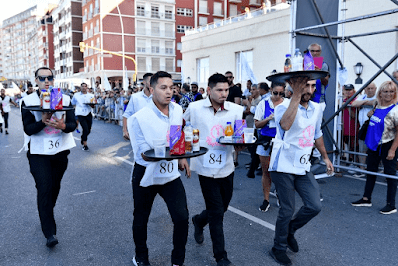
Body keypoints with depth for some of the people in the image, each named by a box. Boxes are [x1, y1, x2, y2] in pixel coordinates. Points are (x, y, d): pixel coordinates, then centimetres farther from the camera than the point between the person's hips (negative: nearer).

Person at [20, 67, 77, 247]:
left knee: (55, 187, 15)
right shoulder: (28, 101, -5)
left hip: (60, 151, 3)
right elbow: (28, 129, -12)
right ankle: (49, 233, -3)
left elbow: (73, 124, -5)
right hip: (38, 152, -3)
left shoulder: (65, 99, 0)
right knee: (44, 189, -9)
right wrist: (43, 121, -31)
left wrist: (63, 126, -28)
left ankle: (47, 215, 43)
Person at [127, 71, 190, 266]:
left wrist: (181, 157, 13)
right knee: (141, 219, 15)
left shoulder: (177, 110, -3)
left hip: (171, 173, 4)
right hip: (146, 174, -3)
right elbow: (143, 154, -23)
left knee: (182, 218, -4)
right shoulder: (139, 118, -20)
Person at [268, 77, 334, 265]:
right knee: (287, 210, 2)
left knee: (314, 206, 3)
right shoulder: (284, 107, -16)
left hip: (303, 167, 7)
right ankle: (278, 248, 25)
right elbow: (285, 125, -41)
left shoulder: (317, 109, 6)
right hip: (284, 167, -6)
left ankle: (290, 230, 31)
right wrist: (297, 95, -38)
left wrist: (325, 157, 26)